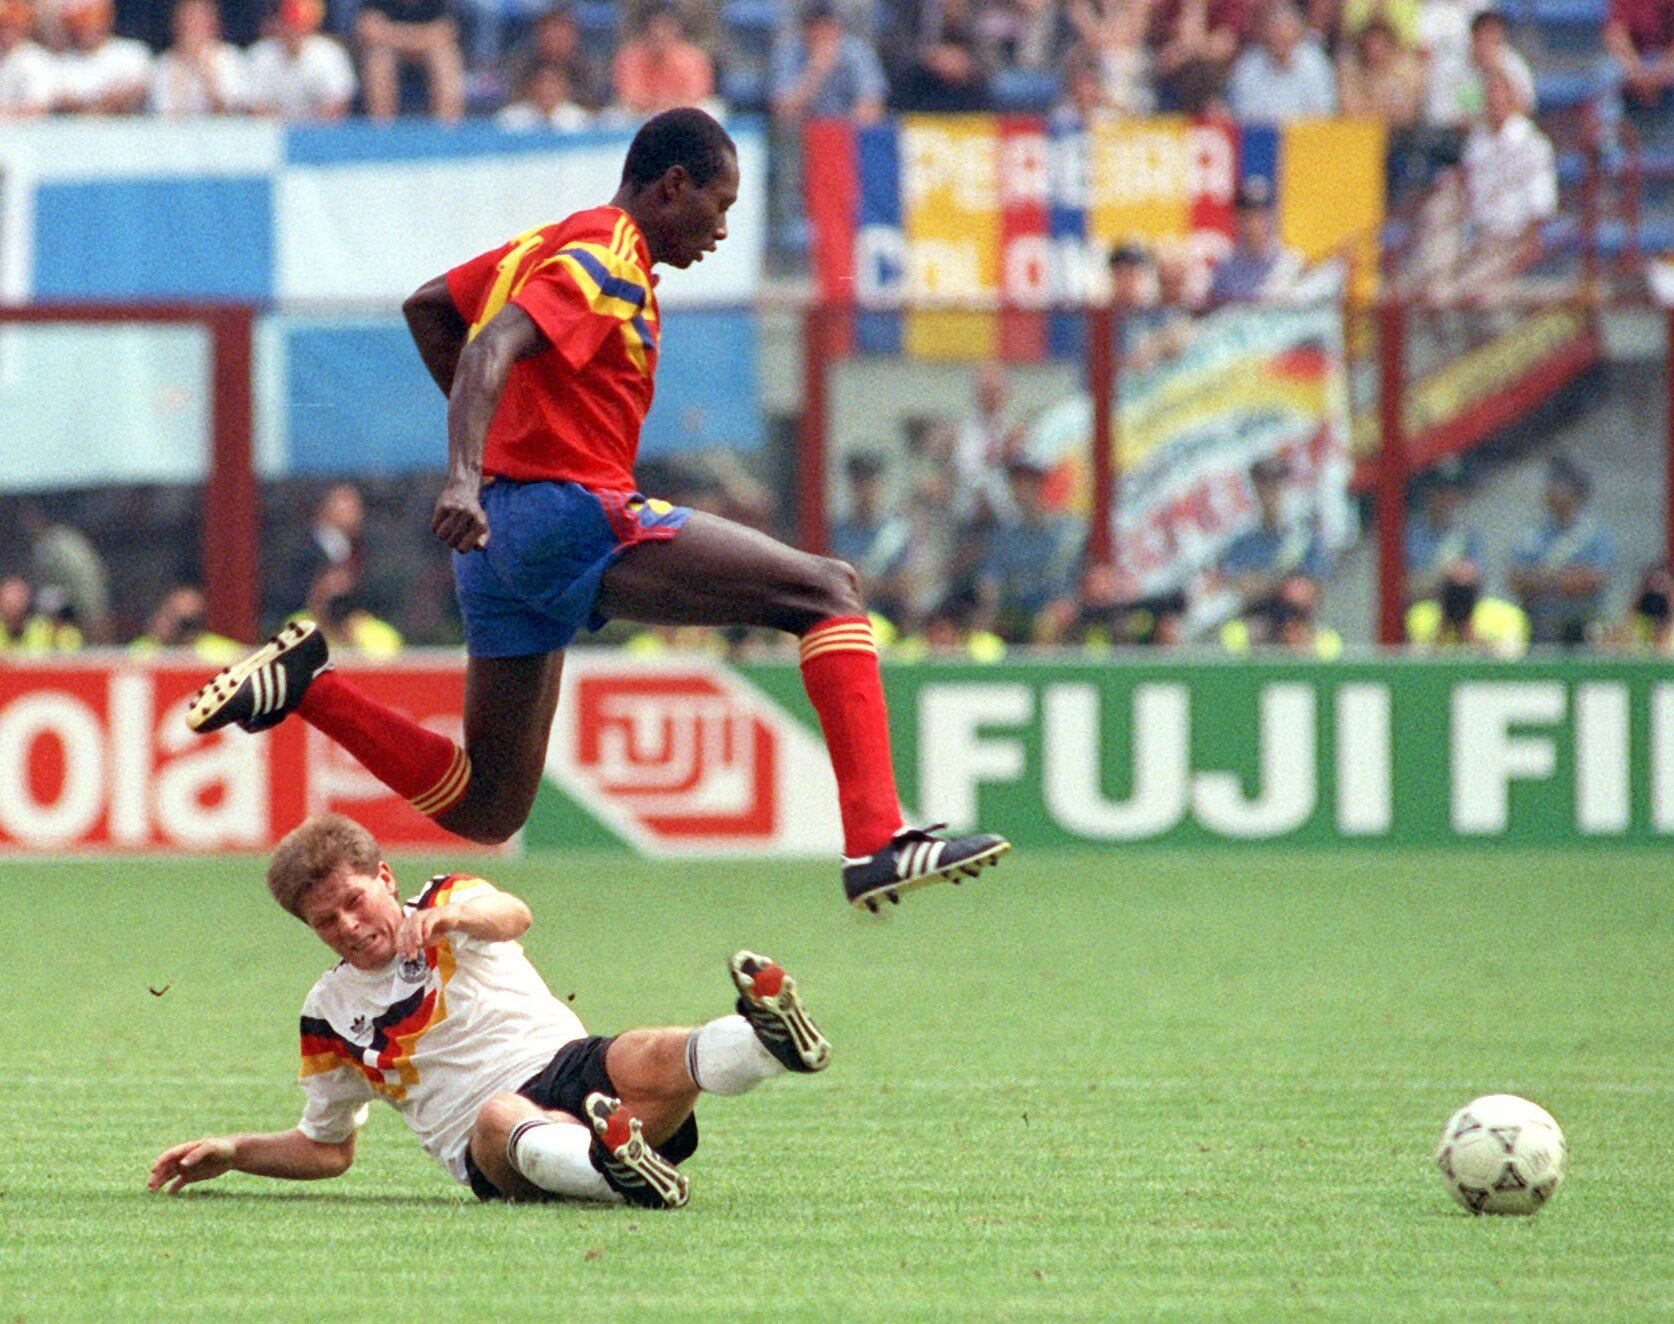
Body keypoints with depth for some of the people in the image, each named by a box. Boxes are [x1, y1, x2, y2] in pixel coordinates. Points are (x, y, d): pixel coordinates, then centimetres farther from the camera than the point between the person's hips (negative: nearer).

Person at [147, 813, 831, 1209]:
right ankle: (614, 1169, -73)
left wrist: (452, 914, -38)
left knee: (652, 1060, -34)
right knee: (499, 1117, -40)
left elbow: (512, 916, -14)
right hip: (483, 1144, 0)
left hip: (566, 1063, 0)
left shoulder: (448, 902, 13)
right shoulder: (329, 1013, 21)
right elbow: (327, 1148, 33)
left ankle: (770, 1041, -67)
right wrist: (230, 1153, 18)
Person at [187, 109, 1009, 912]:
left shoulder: (553, 244, 20)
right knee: (827, 591, -13)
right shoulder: (608, 260, -8)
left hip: (499, 542, 10)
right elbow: (494, 348, -23)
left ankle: (306, 688, 2)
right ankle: (877, 844, -26)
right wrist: (465, 476, -38)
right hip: (575, 517, -10)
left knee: (485, 810, 12)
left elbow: (427, 307, 31)